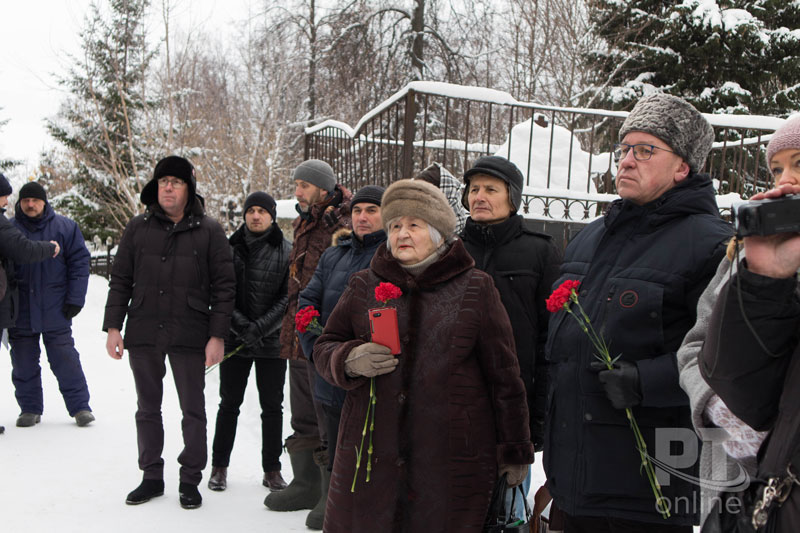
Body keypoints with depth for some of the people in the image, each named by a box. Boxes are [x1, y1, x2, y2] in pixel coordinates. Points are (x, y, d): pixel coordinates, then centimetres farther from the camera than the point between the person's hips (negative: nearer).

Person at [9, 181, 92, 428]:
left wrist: (75, 299, -5)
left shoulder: (65, 227, 3)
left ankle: (80, 406, 10)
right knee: (24, 364, 9)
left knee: (65, 361, 0)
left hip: (55, 310, -2)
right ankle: (30, 409, 23)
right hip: (20, 312, 2)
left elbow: (80, 262, 2)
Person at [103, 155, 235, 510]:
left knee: (193, 410, 6)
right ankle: (151, 476, 28)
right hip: (143, 334, 3)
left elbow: (224, 287, -3)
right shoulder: (138, 227, 7)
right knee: (147, 409, 13)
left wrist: (217, 335, -8)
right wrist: (113, 327, 3)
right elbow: (120, 280, 10)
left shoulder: (209, 231, -1)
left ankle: (190, 479, 20)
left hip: (189, 335, -3)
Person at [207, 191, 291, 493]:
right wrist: (239, 323, -13)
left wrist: (260, 327, -15)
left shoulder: (286, 251, -2)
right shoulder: (231, 247, 3)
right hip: (234, 340, 1)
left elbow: (288, 298, -7)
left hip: (272, 341, -1)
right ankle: (219, 466, 24)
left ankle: (272, 470, 20)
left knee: (272, 406, 8)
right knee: (229, 403, 10)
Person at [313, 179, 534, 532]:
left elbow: (503, 374, 4)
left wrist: (514, 450, 7)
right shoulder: (364, 286, 8)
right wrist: (350, 361, -10)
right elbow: (324, 349, 13)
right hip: (369, 458, 2)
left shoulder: (476, 288, 1)